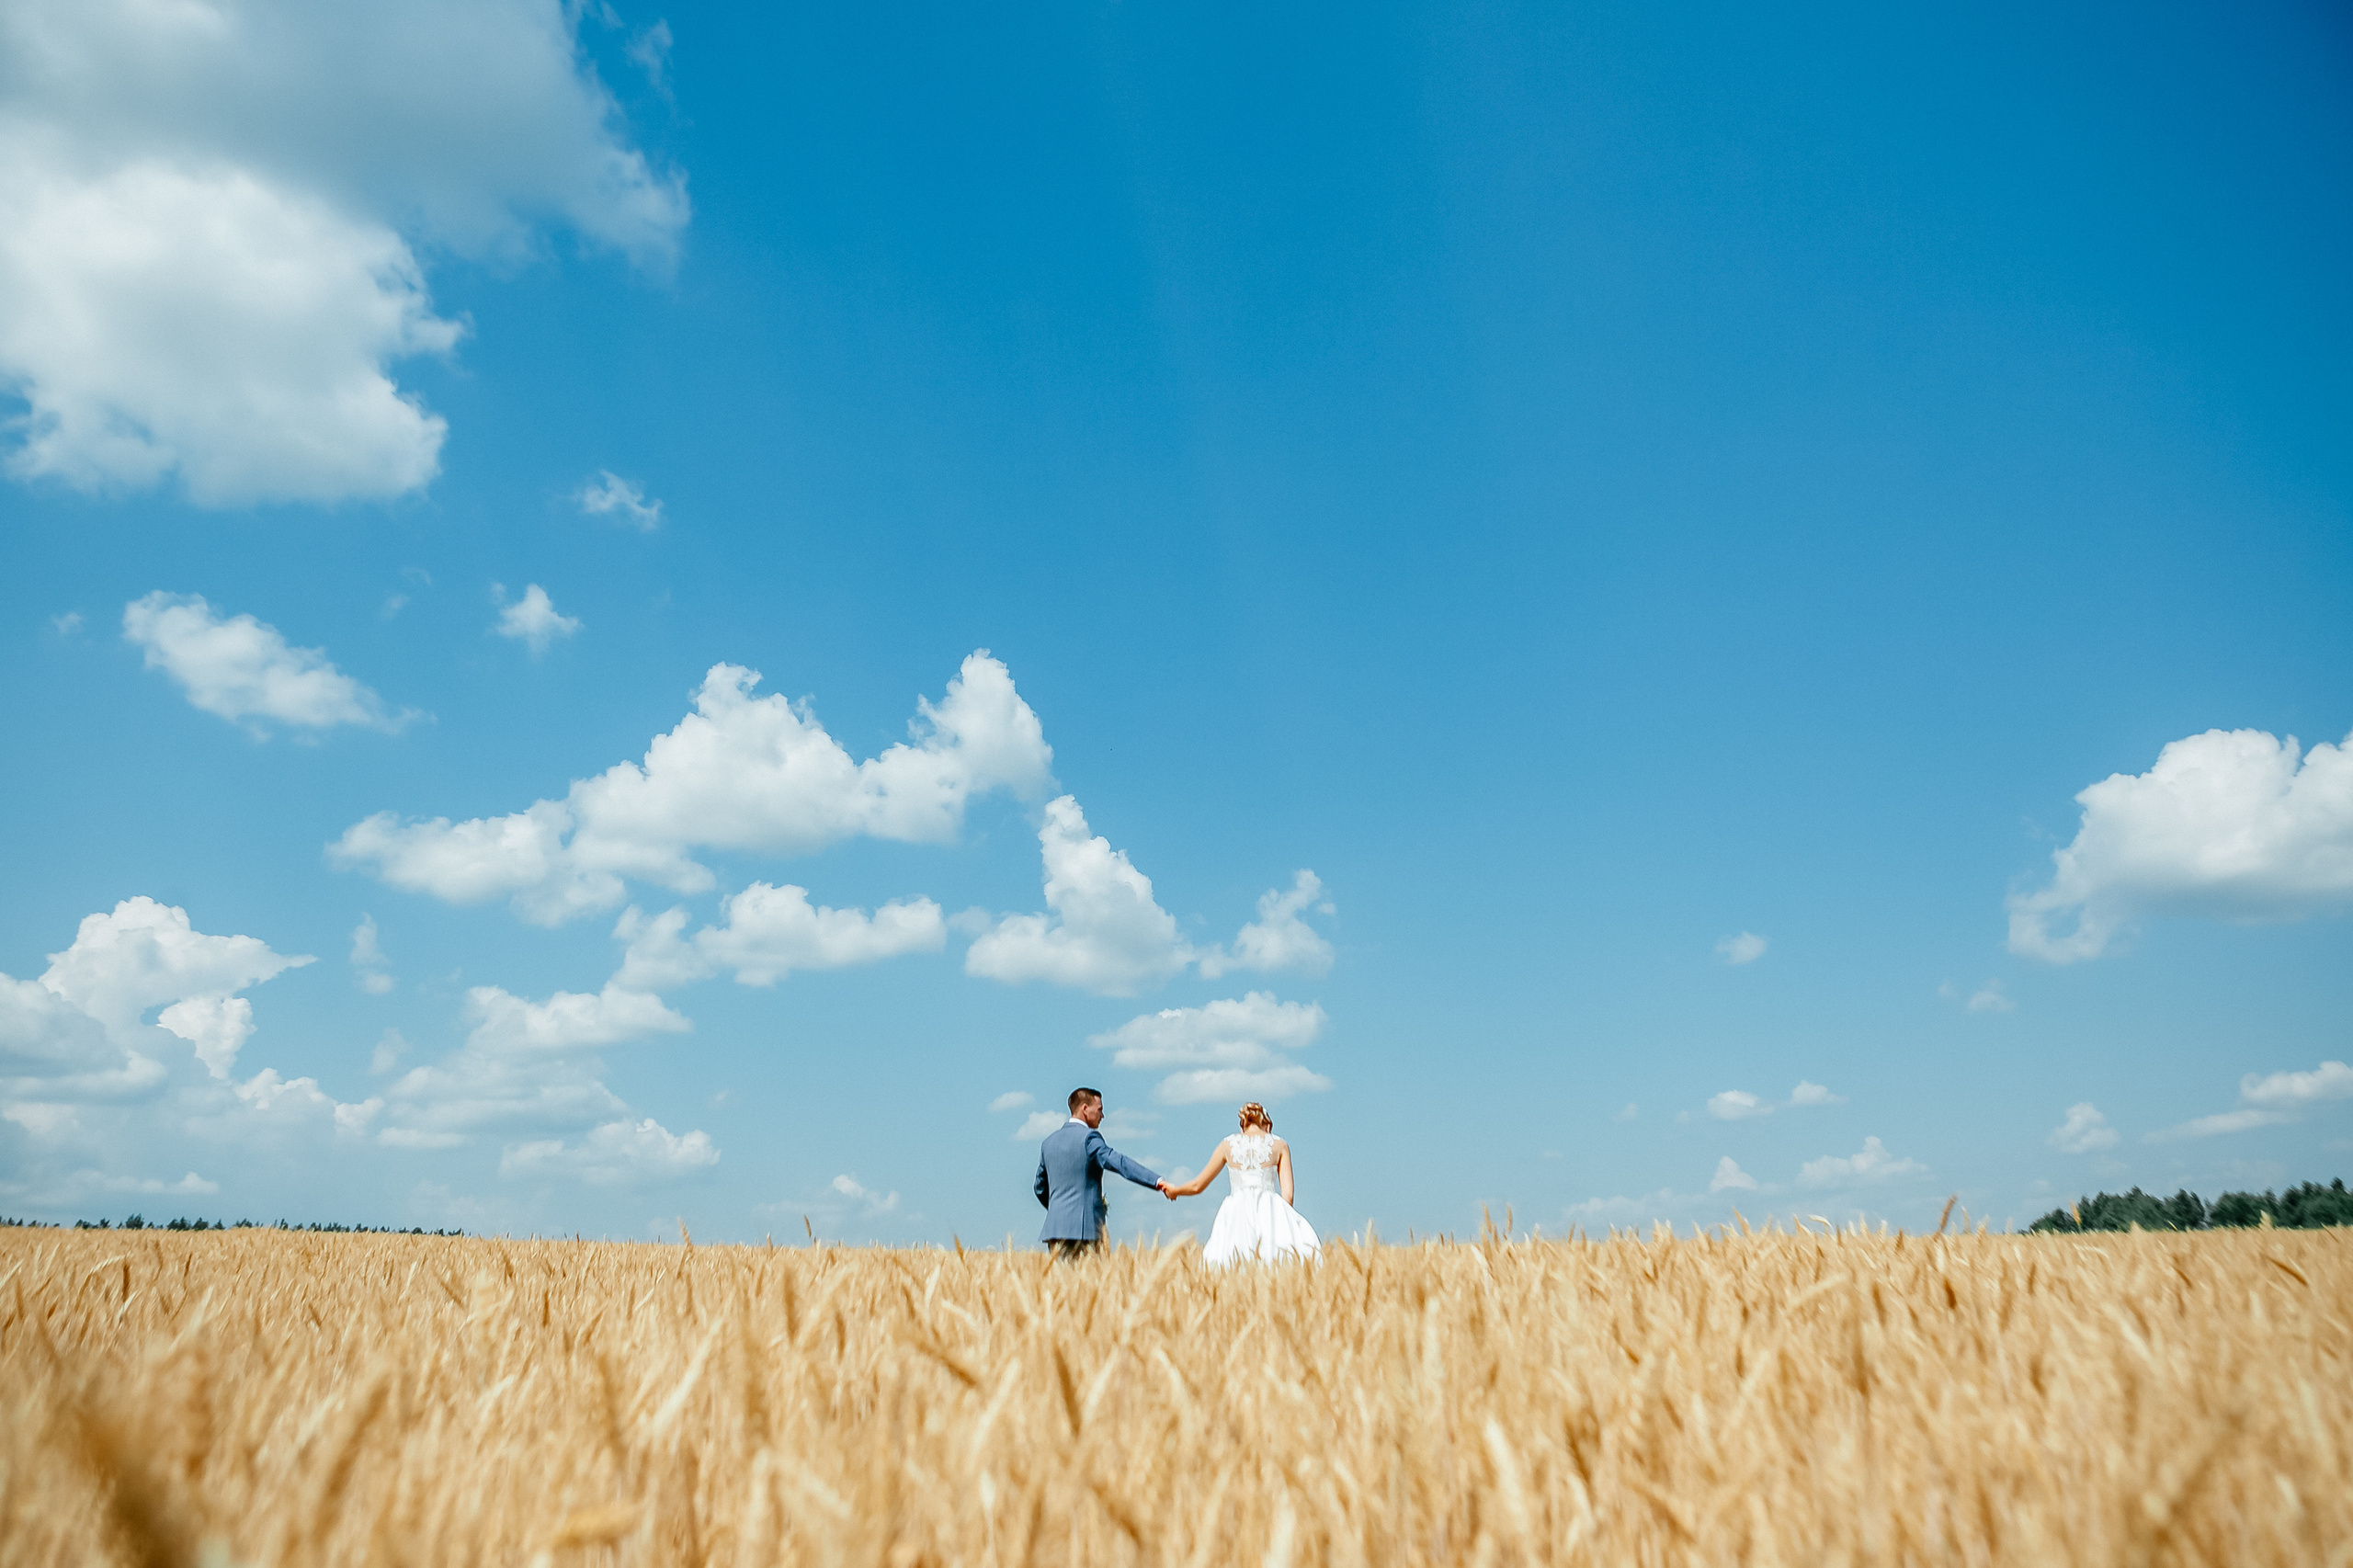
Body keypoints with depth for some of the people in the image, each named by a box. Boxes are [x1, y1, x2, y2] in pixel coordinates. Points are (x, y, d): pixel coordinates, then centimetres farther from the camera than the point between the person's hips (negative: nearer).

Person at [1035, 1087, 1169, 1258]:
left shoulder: (1049, 1141, 16)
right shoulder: (1088, 1137, -7)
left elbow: (1040, 1188, 23)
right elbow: (1118, 1162, -22)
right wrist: (1157, 1182, -29)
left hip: (1054, 1226, 7)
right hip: (1084, 1227, -7)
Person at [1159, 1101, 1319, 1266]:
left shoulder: (1228, 1145, 15)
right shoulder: (1280, 1145, 12)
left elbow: (1197, 1186, 22)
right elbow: (1288, 1193, 6)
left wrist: (1174, 1191, 41)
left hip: (1237, 1210, 1)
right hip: (1269, 1210, -1)